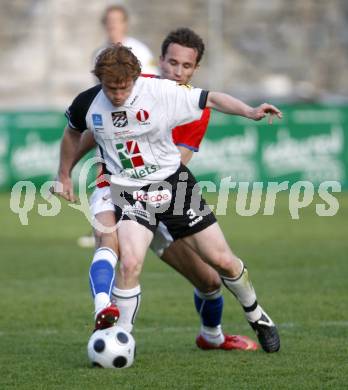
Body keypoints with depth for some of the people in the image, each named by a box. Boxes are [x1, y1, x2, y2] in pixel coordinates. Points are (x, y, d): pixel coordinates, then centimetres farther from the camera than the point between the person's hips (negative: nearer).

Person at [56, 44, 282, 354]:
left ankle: (257, 317, 30)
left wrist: (249, 112, -23)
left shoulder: (161, 92, -17)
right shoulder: (87, 104, -9)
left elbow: (209, 99, -10)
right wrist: (64, 176, 22)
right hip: (129, 192, 0)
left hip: (173, 183, 0)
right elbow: (73, 133, 13)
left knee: (223, 260, 4)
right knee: (130, 262, -25)